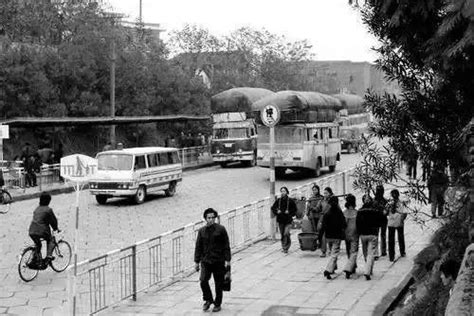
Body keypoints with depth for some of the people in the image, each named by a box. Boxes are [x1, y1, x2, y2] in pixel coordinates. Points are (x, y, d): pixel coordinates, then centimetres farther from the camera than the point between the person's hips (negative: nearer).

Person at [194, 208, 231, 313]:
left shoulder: (221, 229, -3)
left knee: (218, 284, 5)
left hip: (218, 261, -2)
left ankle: (217, 304, 21)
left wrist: (227, 260, -6)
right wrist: (197, 261, 8)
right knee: (203, 281, -12)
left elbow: (226, 246, -1)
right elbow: (198, 247, 10)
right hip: (205, 261, 2)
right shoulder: (202, 231, 6)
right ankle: (208, 300, 10)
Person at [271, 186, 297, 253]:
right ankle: (283, 247, 26)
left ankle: (286, 247, -5)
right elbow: (273, 208, 11)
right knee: (282, 234, 10)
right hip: (280, 220, 3)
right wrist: (277, 212, -6)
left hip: (288, 220, -3)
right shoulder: (278, 200, 3)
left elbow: (295, 210, 3)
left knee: (286, 233, -17)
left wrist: (289, 212, -11)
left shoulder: (290, 201, -4)